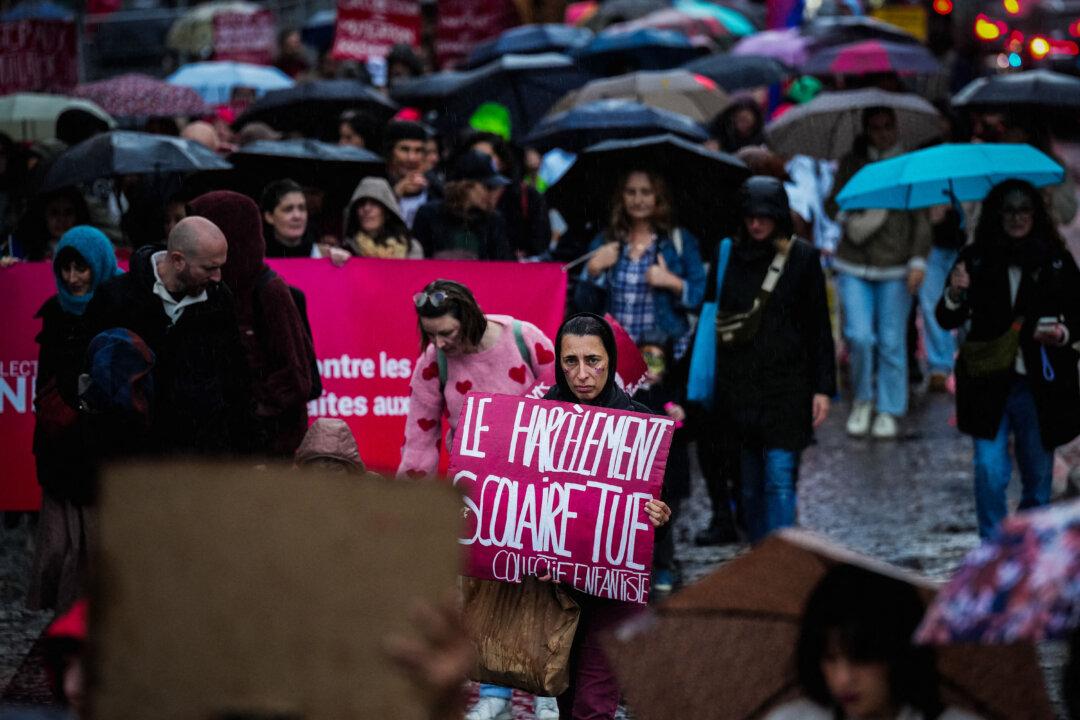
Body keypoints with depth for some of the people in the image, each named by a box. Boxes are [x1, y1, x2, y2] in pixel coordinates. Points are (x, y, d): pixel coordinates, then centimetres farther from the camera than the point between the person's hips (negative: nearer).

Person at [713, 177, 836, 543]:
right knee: (751, 483, 8)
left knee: (779, 480, -11)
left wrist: (823, 388, -3)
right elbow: (711, 315, 9)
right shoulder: (730, 255, 6)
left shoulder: (803, 257, 1)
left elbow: (819, 326, 3)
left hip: (786, 383, -3)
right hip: (739, 383, 3)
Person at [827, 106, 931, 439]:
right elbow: (834, 205, 9)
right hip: (854, 266, 1)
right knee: (859, 336, -9)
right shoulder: (852, 163, 8)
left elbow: (922, 220, 3)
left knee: (892, 342, 0)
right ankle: (863, 399, 13)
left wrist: (918, 261, -6)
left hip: (895, 267, -1)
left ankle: (889, 411, 13)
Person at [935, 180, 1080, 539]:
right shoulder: (976, 259, 1)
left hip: (1040, 385, 1)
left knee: (1038, 476, 9)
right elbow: (947, 321, 2)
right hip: (989, 383, -1)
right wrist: (955, 295, -19)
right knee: (990, 472, -10)